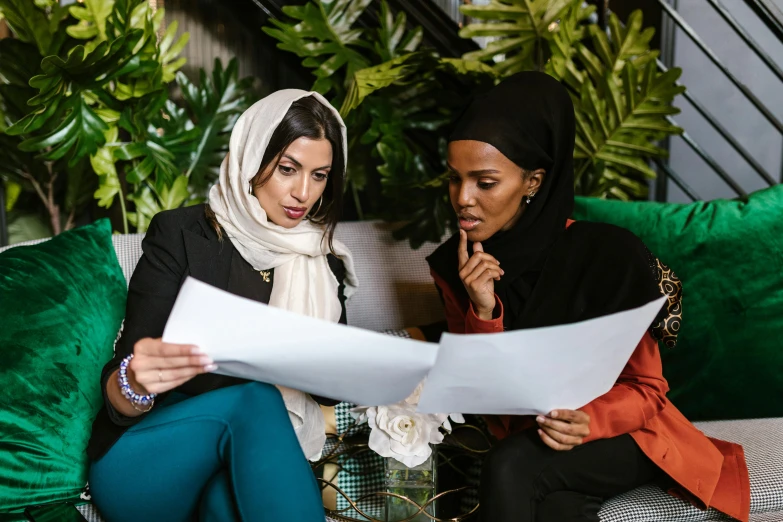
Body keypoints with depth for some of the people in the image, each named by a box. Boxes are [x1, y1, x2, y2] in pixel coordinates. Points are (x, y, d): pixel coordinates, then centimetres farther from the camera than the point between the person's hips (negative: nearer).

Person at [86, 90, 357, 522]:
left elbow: (331, 384, 9)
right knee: (253, 398, -32)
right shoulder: (180, 235, -4)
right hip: (138, 468, -1)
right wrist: (135, 381, -35)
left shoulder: (324, 264, 10)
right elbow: (119, 397, -9)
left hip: (253, 458, 1)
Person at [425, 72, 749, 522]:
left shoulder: (608, 254, -19)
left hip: (619, 435, -2)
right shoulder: (455, 264, -7)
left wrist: (589, 422, -32)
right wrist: (483, 312, -25)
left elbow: (646, 388, -10)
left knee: (510, 470, -31)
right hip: (521, 438, 2)